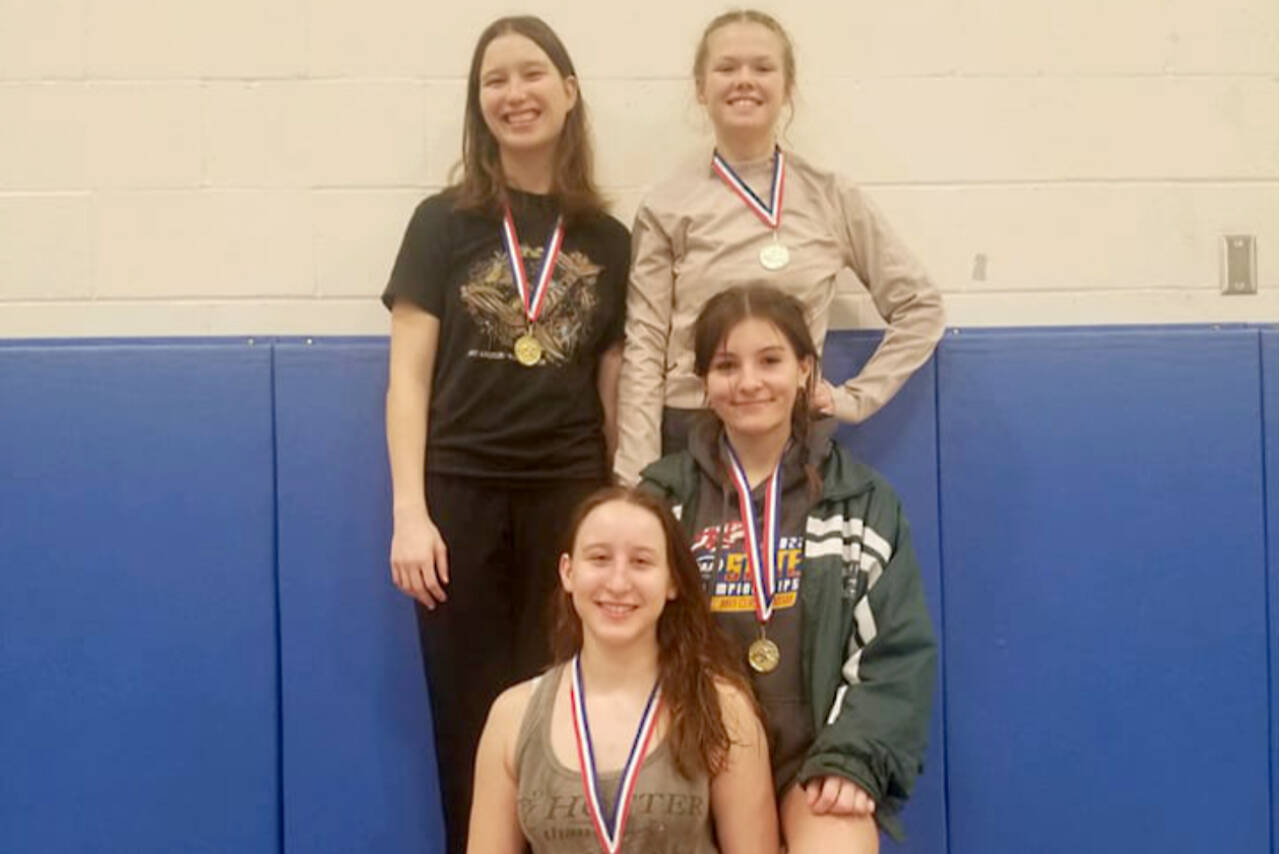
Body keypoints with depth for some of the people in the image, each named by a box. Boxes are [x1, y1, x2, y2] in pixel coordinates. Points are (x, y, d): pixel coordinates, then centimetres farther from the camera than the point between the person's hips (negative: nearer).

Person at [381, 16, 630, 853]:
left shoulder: (608, 241, 8)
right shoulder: (444, 223, 4)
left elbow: (615, 391, 10)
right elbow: (409, 377, 1)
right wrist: (409, 513, -8)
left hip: (570, 499, 1)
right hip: (462, 498, -1)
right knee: (471, 730, 4)